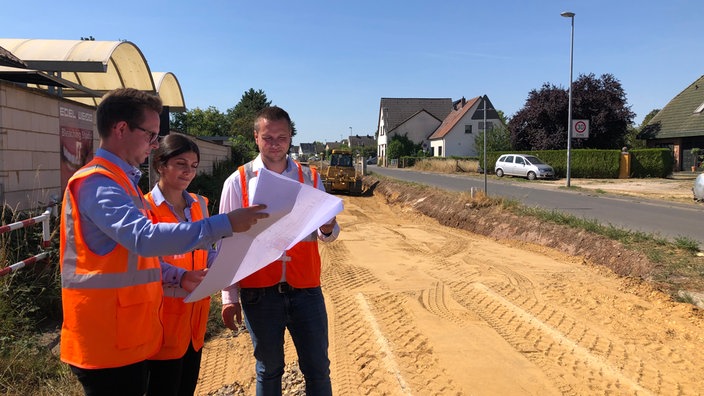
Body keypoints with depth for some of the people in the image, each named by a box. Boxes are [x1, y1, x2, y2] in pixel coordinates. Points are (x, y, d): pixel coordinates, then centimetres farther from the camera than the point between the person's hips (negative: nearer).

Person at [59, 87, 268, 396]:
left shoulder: (121, 181, 15)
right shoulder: (98, 183, -17)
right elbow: (144, 238, -33)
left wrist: (178, 278, 9)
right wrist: (225, 223, -32)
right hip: (106, 342, -9)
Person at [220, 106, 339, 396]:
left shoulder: (310, 178, 5)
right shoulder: (238, 182, -1)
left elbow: (328, 233, 6)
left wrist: (328, 229, -18)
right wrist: (229, 297, -2)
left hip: (306, 289, 1)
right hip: (259, 293, -1)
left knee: (318, 369, 8)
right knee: (269, 369, 14)